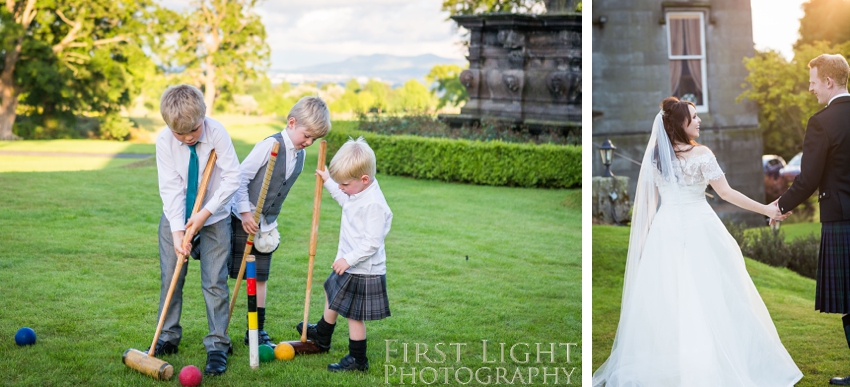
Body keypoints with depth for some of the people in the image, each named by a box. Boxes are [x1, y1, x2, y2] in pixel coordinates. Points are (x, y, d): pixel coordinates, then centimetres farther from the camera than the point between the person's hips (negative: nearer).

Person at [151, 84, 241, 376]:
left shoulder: (216, 132, -22)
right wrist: (177, 230, -22)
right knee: (170, 279, 8)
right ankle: (168, 337, 23)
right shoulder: (164, 140, -16)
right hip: (176, 217, 2)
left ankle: (217, 345, 5)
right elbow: (170, 188, -15)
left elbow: (232, 177, -18)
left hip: (214, 218, -2)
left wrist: (205, 213, -21)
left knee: (215, 282, -3)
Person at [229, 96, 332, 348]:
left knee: (260, 277, 10)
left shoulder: (300, 155, 5)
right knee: (226, 274, 0)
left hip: (266, 224, 7)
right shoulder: (270, 145, -18)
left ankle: (257, 331, 17)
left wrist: (270, 222, 10)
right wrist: (245, 212, -18)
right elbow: (241, 176, -17)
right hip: (243, 219, -7)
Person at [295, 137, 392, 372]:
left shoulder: (373, 204, -29)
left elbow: (372, 242, -30)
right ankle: (321, 336, 52)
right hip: (348, 265, 11)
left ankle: (357, 360, 16)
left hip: (363, 273, -11)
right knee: (332, 296, 29)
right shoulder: (358, 192, 1)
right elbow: (346, 201, 27)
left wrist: (348, 259, -27)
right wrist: (328, 182, 28)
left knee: (353, 315, 1)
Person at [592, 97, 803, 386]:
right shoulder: (700, 155, -10)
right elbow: (726, 193, -10)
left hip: (665, 230, 4)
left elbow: (647, 202, 7)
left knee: (665, 300, 7)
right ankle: (712, 363, 5)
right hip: (699, 228, -4)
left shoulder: (655, 156, 3)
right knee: (707, 298, 2)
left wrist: (643, 238, 14)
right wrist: (765, 210, -4)